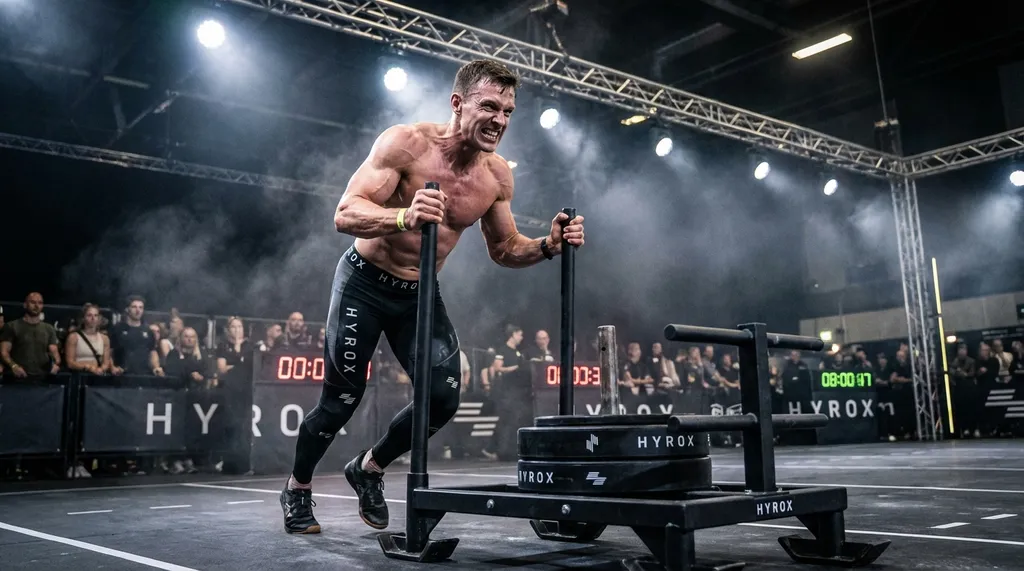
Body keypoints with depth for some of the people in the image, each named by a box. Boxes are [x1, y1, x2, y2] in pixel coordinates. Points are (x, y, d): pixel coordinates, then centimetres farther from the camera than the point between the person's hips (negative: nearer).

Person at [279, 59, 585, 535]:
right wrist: (405, 217, -48)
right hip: (365, 282, -4)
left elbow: (503, 249, 7)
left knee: (443, 400, -5)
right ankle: (297, 488, 29)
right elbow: (345, 215, -29)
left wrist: (547, 246, -14)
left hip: (421, 293, 5)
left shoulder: (497, 175, -6)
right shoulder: (406, 143, -22)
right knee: (341, 400, 0)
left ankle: (369, 468, 23)